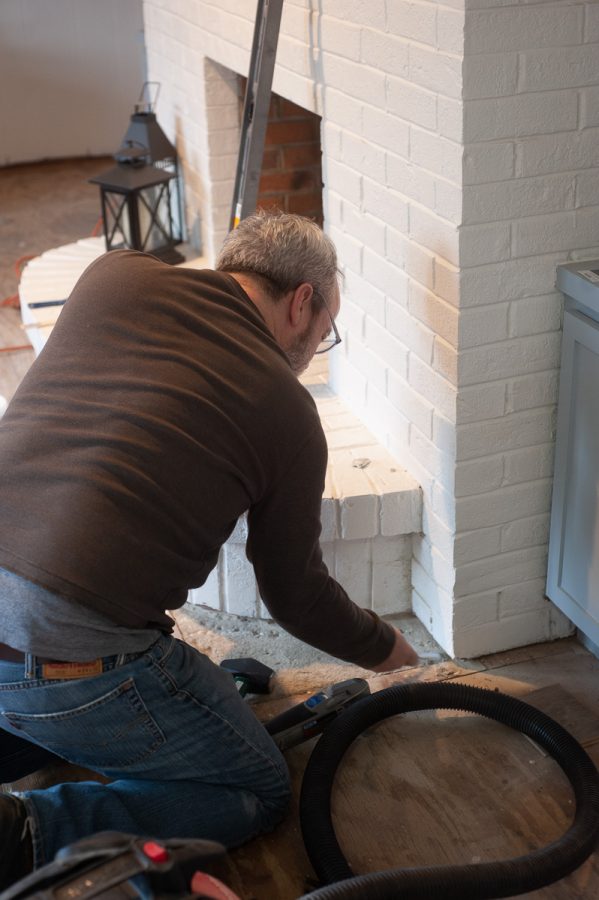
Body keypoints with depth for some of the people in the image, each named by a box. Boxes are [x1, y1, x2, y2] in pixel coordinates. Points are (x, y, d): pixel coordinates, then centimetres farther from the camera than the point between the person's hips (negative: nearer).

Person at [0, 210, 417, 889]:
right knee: (259, 792, 16)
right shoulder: (287, 411, -1)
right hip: (76, 659, -6)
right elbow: (296, 595, 11)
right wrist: (384, 647, 31)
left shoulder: (111, 273, 8)